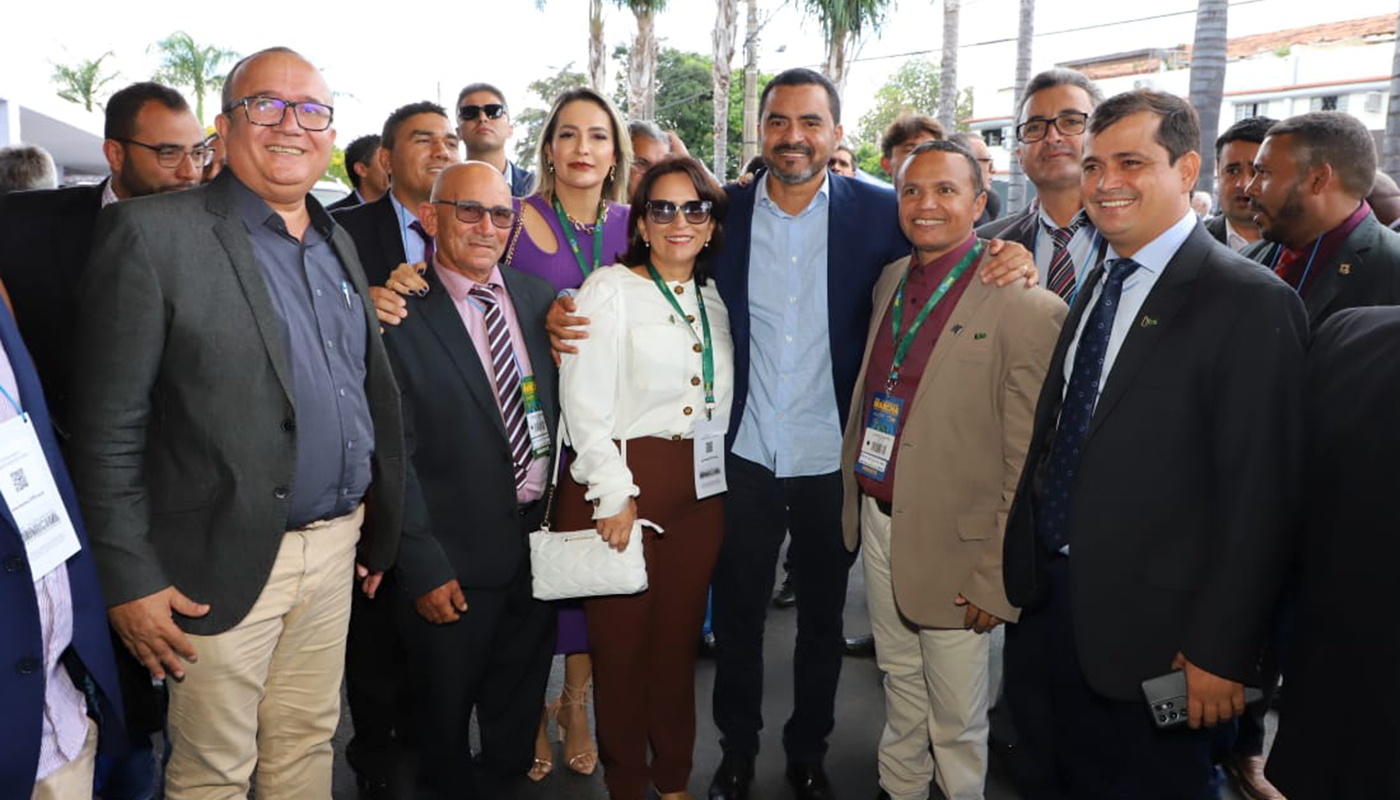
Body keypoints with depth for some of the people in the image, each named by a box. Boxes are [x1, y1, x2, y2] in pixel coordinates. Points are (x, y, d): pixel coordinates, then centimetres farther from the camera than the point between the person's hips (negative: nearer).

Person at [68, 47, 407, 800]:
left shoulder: (337, 243, 11)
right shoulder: (150, 233, -10)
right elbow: (108, 428, -12)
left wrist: (381, 530, 13)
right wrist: (129, 580, -13)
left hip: (336, 547, 6)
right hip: (223, 565, -5)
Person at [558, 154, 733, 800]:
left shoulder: (715, 302, 13)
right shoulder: (609, 289, -4)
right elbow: (583, 402, -11)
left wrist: (718, 476, 6)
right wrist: (616, 496, -14)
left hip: (700, 492, 5)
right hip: (618, 485, -5)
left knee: (679, 639, 12)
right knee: (621, 643, 4)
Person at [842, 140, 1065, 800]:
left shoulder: (1027, 309, -16)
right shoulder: (890, 281, 6)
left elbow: (1028, 466, -15)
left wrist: (996, 580, -14)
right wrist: (856, 503, 11)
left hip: (951, 544, -6)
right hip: (878, 520, 6)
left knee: (957, 720, 11)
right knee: (899, 680, 23)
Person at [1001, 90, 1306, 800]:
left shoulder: (1252, 304, -15)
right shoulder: (1096, 283, 7)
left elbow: (1258, 497, -16)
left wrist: (1222, 651, -15)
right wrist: (1018, 556, 11)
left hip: (1144, 621, -6)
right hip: (1044, 593, 7)